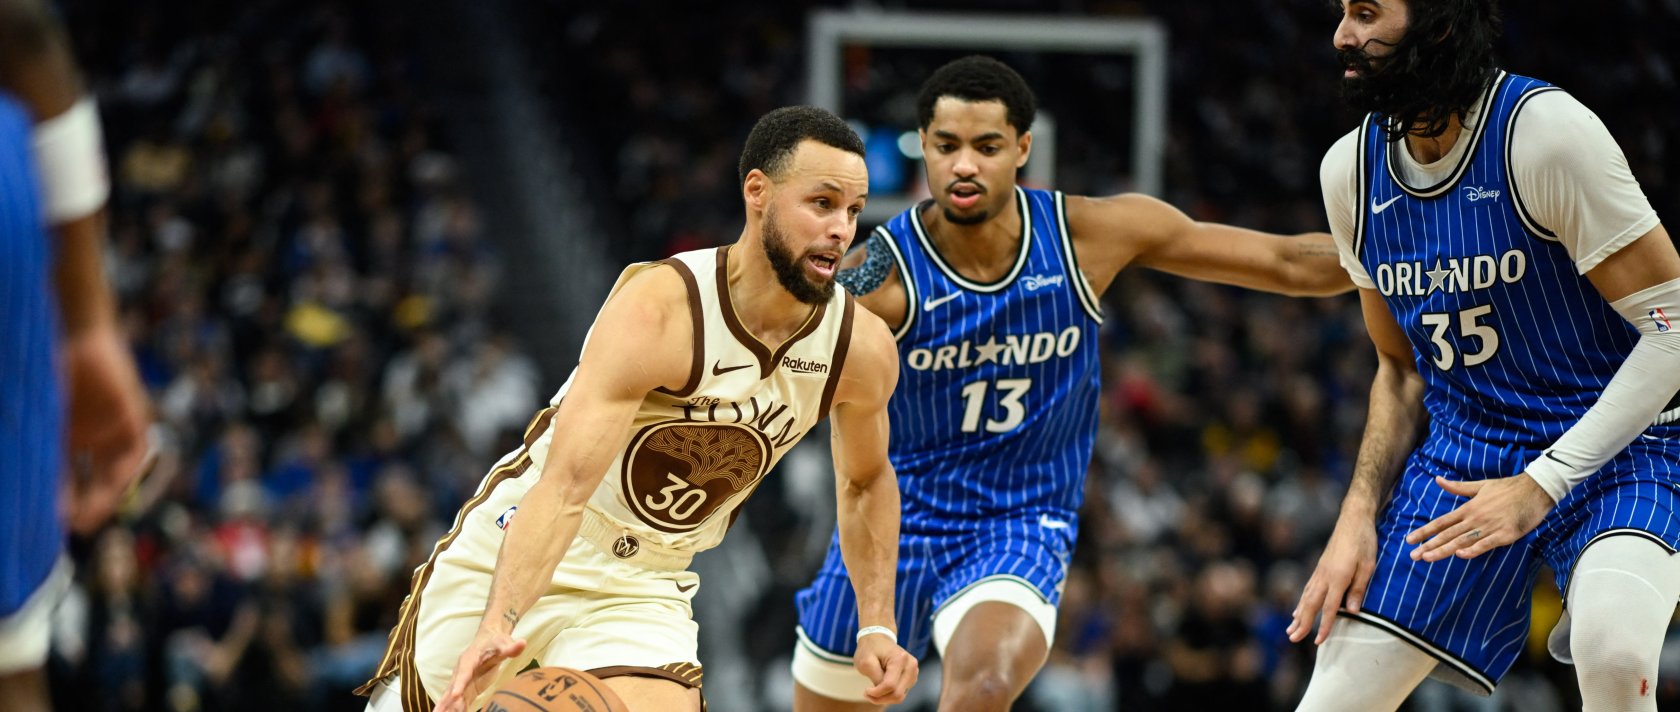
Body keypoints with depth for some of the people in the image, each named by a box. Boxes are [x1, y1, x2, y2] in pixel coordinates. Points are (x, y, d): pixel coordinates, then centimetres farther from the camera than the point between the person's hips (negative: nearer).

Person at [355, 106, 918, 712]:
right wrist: (497, 629, -48)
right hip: (510, 562, -3)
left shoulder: (863, 349, -11)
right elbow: (566, 485, -36)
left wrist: (877, 625, 3)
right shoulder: (658, 309, -27)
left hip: (643, 591, 3)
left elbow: (866, 483, 12)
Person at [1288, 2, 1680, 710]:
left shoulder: (1546, 130, -18)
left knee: (1615, 652, -35)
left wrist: (1541, 483, -21)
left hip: (1611, 449, -5)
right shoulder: (1350, 170, 2)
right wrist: (1359, 516, 0)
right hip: (1459, 458, 6)